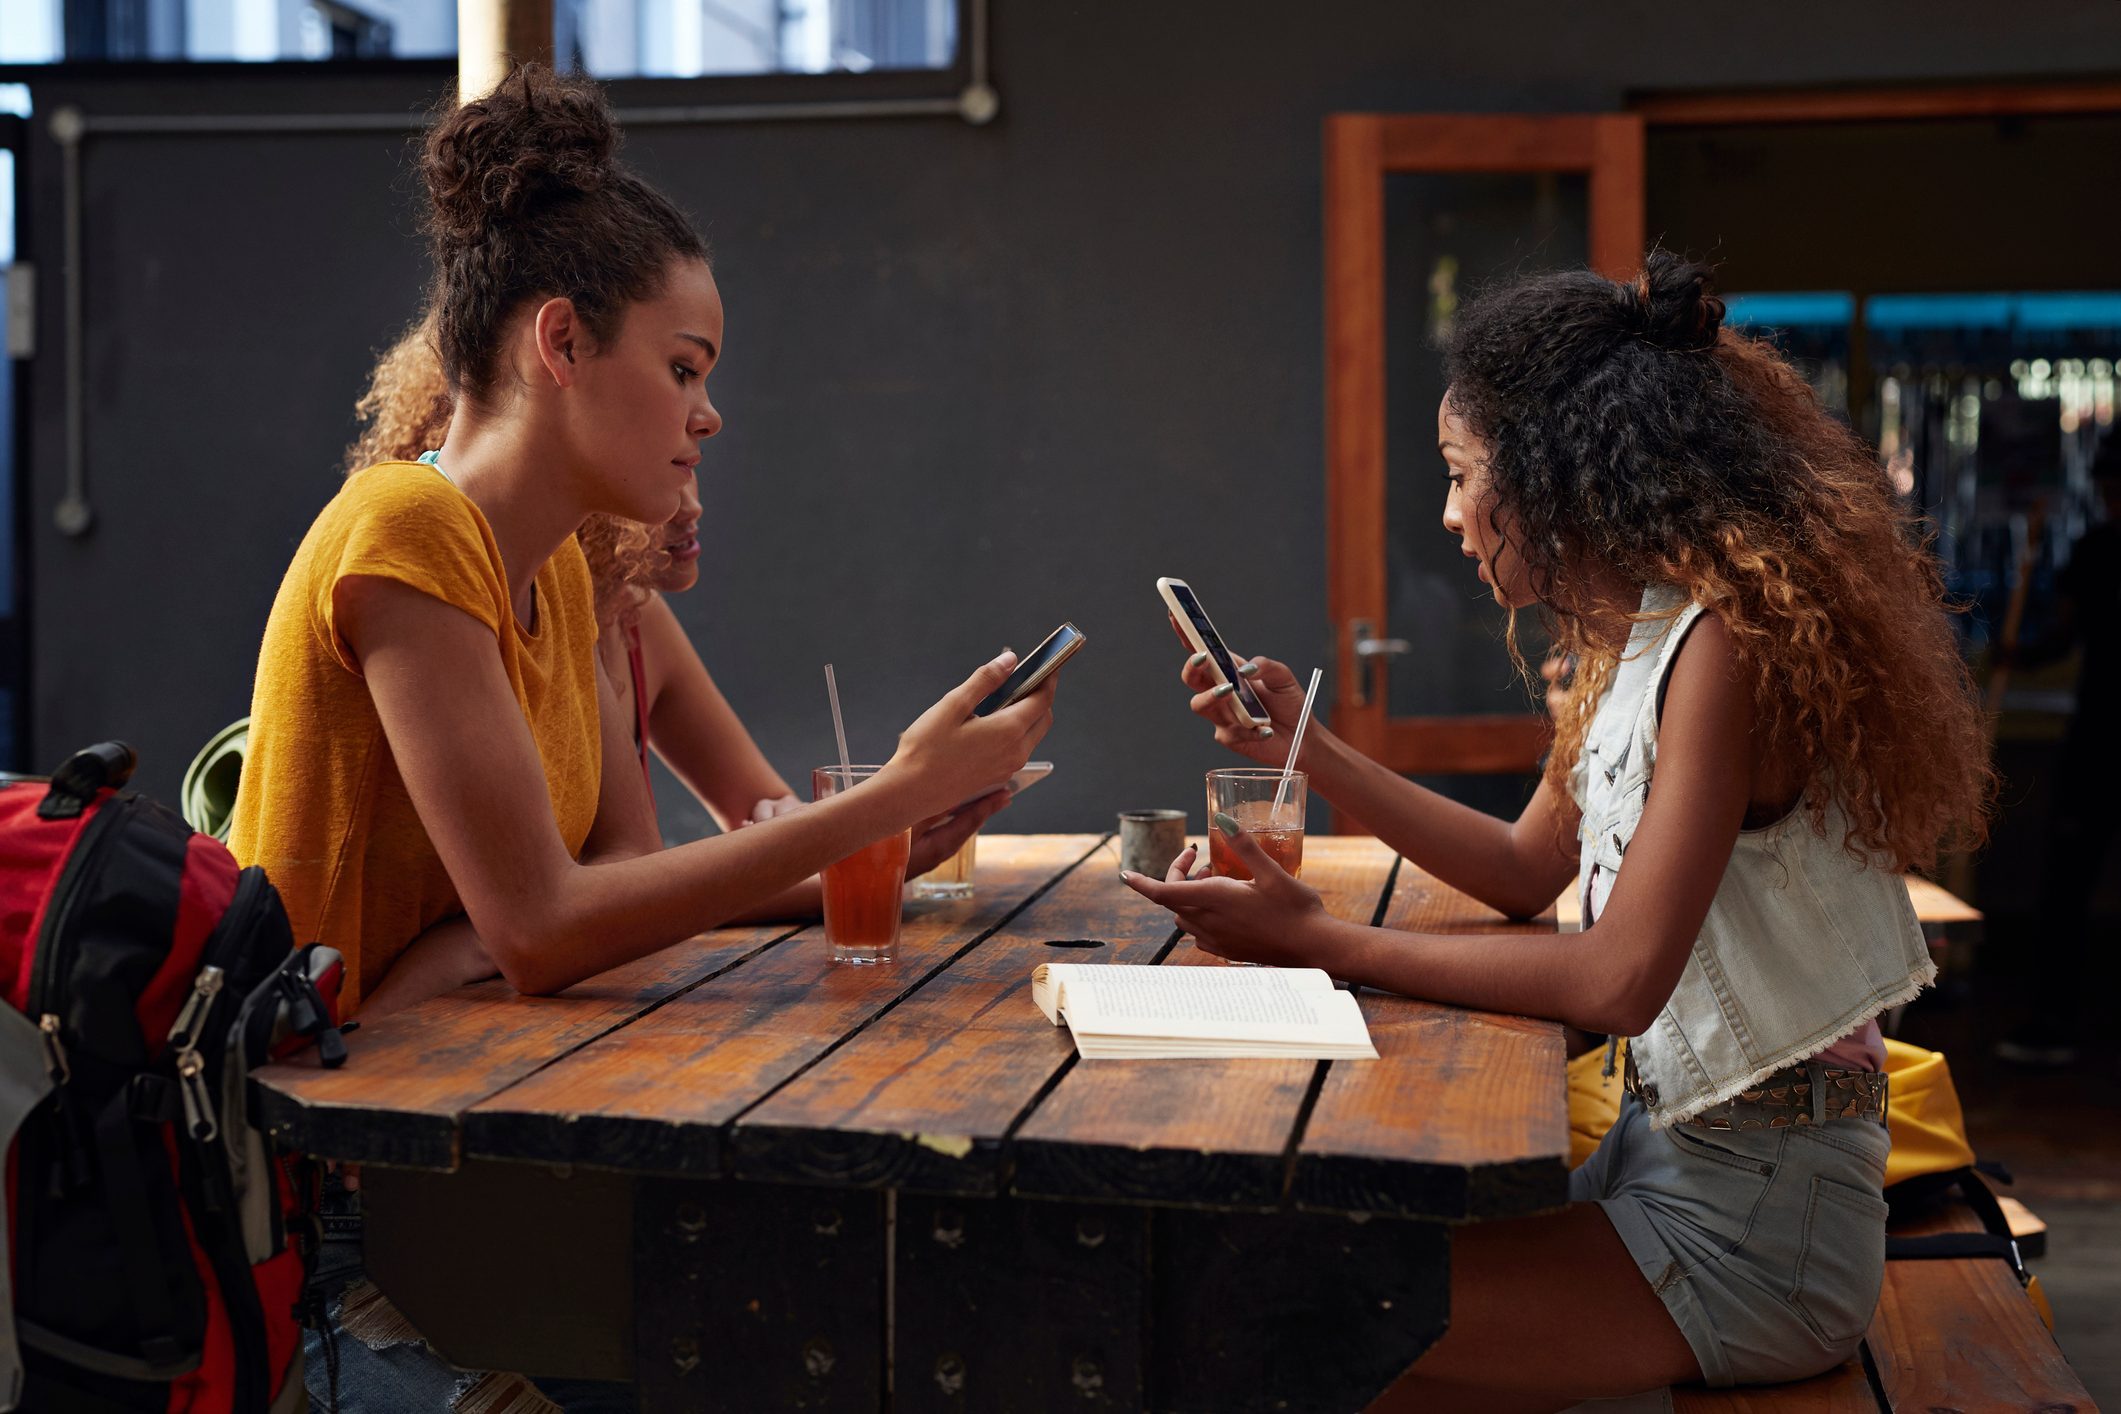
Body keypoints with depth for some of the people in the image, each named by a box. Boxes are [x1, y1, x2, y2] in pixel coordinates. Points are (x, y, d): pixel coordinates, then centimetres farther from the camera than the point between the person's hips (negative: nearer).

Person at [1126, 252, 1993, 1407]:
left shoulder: (1730, 638, -19)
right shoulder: (1633, 641, 10)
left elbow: (1618, 981, -24)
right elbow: (1526, 869, 21)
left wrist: (1322, 944, -19)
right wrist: (1307, 748, 16)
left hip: (1754, 1215, -9)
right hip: (1664, 1143, 9)